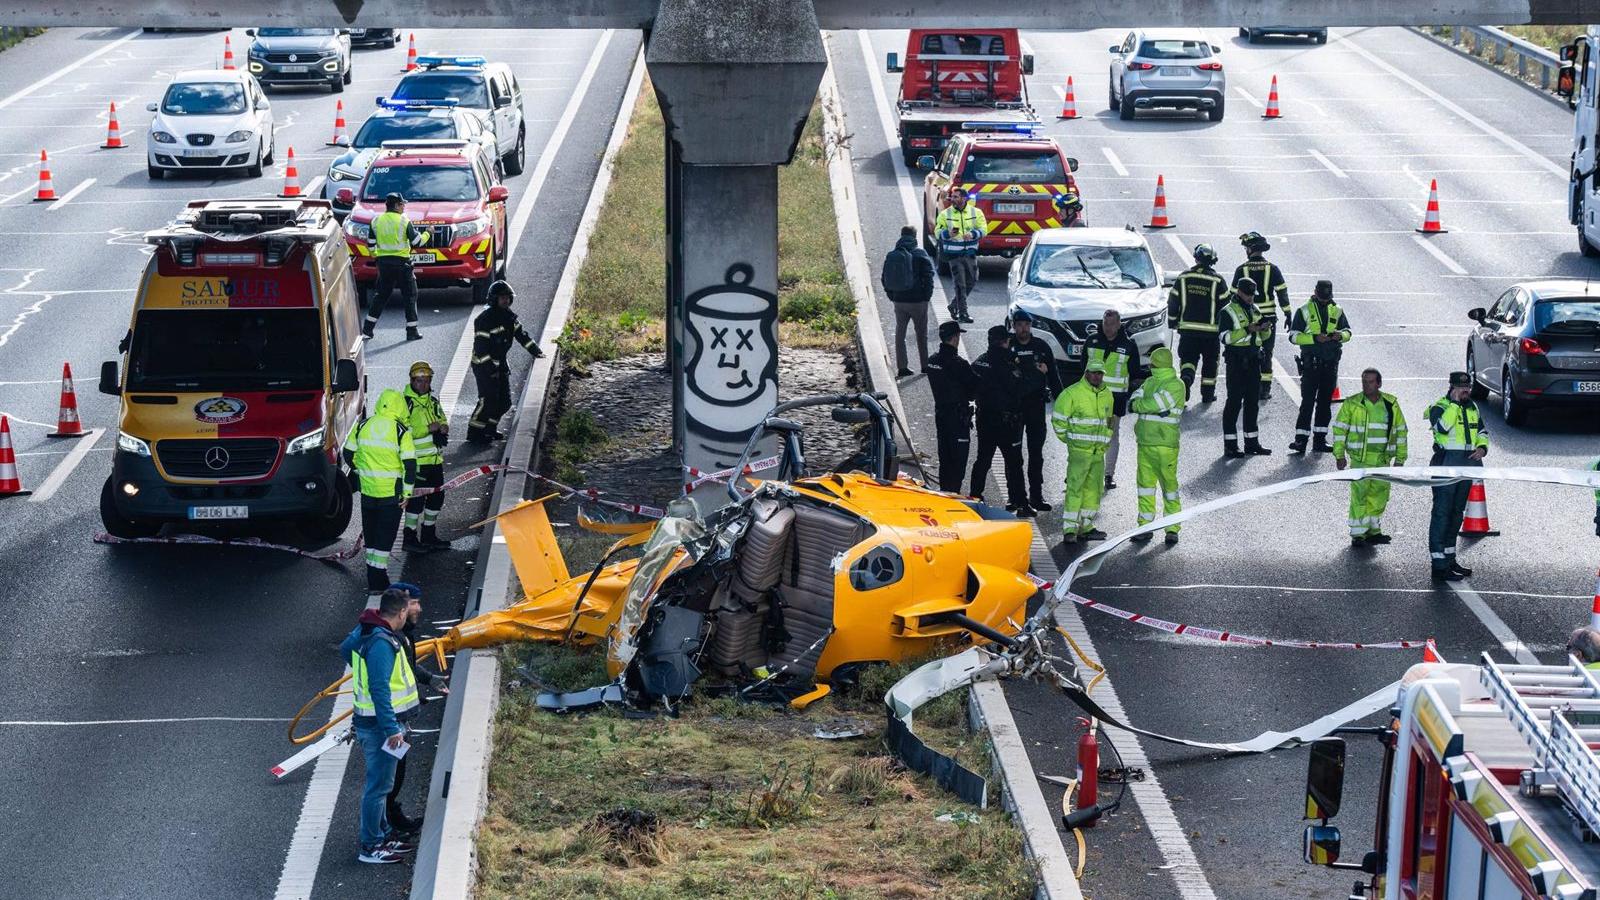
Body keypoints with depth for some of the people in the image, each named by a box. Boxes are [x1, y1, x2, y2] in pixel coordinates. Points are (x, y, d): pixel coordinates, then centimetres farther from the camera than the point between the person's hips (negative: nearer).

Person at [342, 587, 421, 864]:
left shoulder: (364, 632, 5)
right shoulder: (382, 643, -25)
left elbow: (346, 648, 27)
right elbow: (380, 689, -29)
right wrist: (392, 729, -27)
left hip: (367, 722, 10)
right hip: (380, 726, -10)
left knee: (378, 782, 21)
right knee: (378, 786, -1)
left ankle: (384, 835, 33)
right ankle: (371, 847, 5)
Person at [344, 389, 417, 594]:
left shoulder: (362, 426, 0)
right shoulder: (401, 431, -11)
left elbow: (348, 454, 9)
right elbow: (410, 464, -13)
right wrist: (406, 493, -5)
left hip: (368, 490, 3)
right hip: (391, 492, -3)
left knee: (370, 533, 16)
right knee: (385, 536, 3)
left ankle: (373, 578, 22)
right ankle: (378, 583, 0)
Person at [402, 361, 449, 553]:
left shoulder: (433, 402, 15)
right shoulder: (405, 403, -11)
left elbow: (443, 421, 24)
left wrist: (443, 428, -1)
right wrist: (428, 429, -24)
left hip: (435, 458, 8)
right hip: (416, 461, -8)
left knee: (437, 495, 14)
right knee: (416, 499, -9)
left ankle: (428, 535, 27)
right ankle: (409, 539, -2)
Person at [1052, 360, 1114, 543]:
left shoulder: (1107, 395, 12)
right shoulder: (1072, 393, -8)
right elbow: (1058, 419, -3)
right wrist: (1069, 439, -2)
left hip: (1099, 452, 7)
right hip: (1079, 451, -6)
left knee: (1094, 488, 9)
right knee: (1075, 487, -10)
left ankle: (1085, 526, 18)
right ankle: (1069, 529, -11)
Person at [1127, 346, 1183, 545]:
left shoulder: (1176, 385, -7)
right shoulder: (1149, 383, 16)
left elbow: (1154, 404, -17)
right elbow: (1134, 399, 1)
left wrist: (1137, 405, -3)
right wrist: (1156, 408, -15)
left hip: (1165, 445, -7)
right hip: (1144, 443, 7)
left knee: (1169, 484, -2)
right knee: (1145, 484, 7)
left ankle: (1172, 529, 3)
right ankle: (1145, 527, 12)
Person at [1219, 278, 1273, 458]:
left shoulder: (1255, 309, 16)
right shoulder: (1228, 311, -6)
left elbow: (1263, 336, 21)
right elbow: (1225, 337, -17)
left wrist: (1265, 329, -1)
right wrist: (1247, 330, -24)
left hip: (1253, 360, 7)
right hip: (1236, 361, -7)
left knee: (1253, 401, 11)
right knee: (1234, 402, -5)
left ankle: (1252, 442, 18)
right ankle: (1230, 445, -3)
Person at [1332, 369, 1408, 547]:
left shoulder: (1391, 404, 7)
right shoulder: (1352, 404, -1)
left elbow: (1400, 431, 14)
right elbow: (1339, 429, 3)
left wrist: (1400, 457, 12)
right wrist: (1339, 455, -2)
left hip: (1383, 459, 4)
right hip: (1360, 458, -4)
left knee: (1380, 494, 8)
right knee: (1359, 494, -11)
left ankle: (1373, 530, 22)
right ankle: (1357, 534, -7)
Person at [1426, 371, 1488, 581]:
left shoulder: (1472, 408, 15)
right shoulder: (1440, 407, -8)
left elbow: (1482, 432, 26)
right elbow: (1442, 427, -28)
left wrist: (1482, 448, 5)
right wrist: (1455, 403, -24)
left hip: (1467, 465, 8)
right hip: (1446, 465, -8)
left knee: (1457, 514, 15)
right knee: (1442, 514, -9)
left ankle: (1449, 559, 25)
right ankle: (1439, 566, -10)